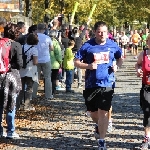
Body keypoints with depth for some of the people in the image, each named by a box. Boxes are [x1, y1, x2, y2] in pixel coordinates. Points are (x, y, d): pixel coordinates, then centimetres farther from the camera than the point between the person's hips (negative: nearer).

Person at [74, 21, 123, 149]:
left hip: (107, 83, 0)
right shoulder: (87, 46, -5)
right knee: (93, 112, 11)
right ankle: (101, 126, 44)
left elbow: (120, 58, 17)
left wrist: (117, 66, -5)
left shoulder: (113, 45, 1)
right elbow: (76, 62, -1)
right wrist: (88, 66, -18)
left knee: (103, 112, -4)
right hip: (91, 84, 0)